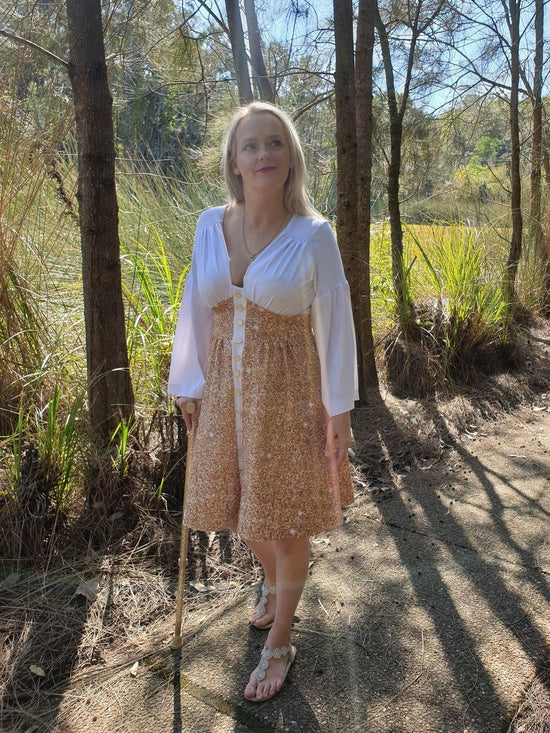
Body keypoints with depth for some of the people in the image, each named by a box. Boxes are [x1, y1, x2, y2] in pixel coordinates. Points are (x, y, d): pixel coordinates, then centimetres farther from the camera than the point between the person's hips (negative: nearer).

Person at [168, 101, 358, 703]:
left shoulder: (313, 235, -11)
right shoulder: (210, 225, -1)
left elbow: (335, 324, -7)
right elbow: (197, 310, 6)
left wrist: (340, 410, -6)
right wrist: (191, 388, 8)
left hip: (287, 392, -4)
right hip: (226, 389, 4)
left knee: (284, 517, 9)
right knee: (239, 506, 19)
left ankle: (279, 641, 32)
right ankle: (272, 583, 53)